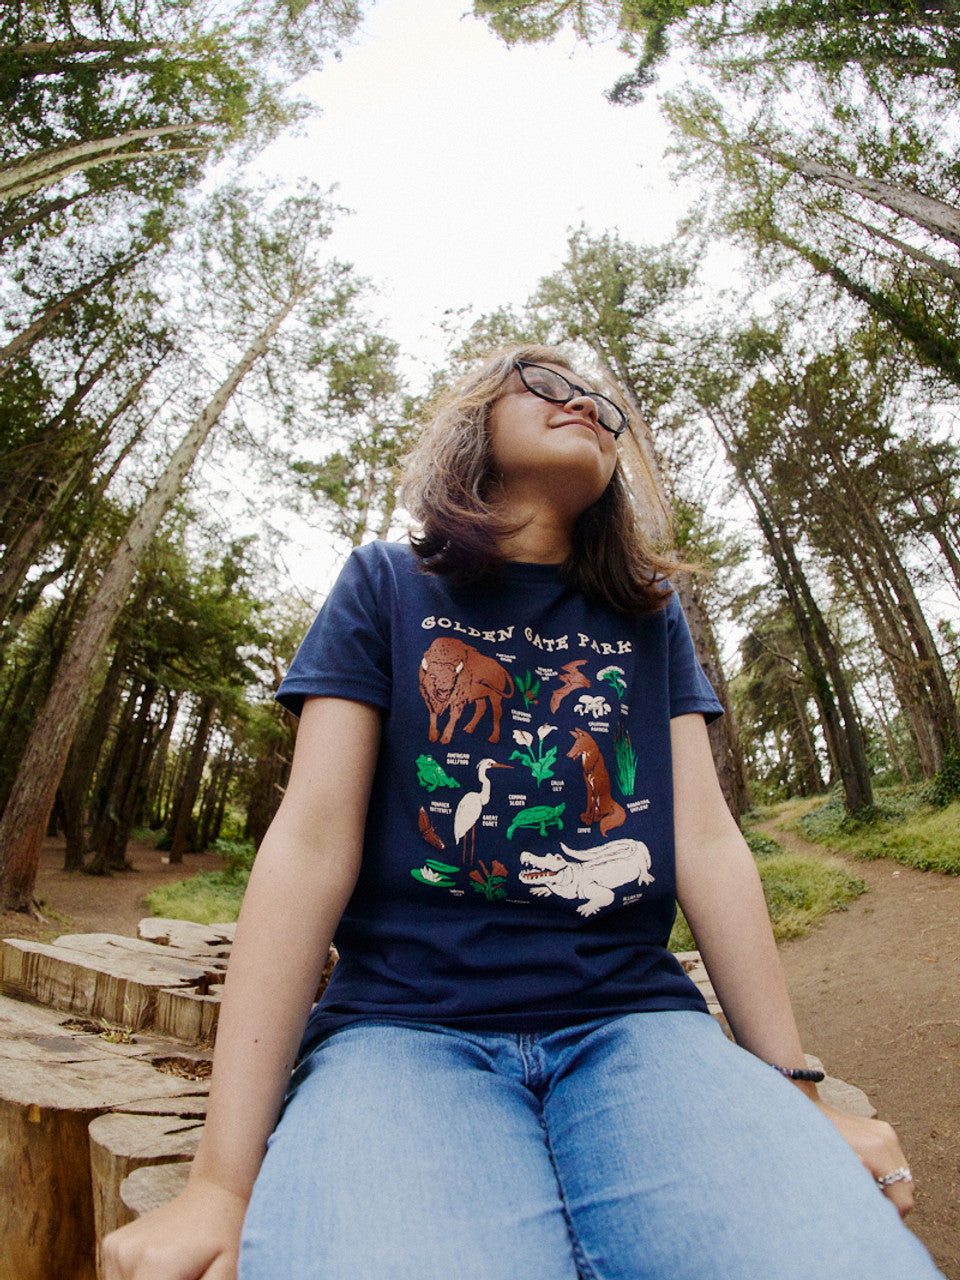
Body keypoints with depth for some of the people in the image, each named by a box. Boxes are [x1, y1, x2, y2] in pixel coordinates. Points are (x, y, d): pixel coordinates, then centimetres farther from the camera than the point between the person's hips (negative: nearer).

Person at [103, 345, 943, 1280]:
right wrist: (224, 1180, -8)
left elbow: (707, 843, 8)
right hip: (403, 1025, -2)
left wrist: (795, 1095, 6)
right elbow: (311, 844, -5)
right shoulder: (386, 589, 5)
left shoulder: (651, 615, 14)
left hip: (633, 1020, 3)